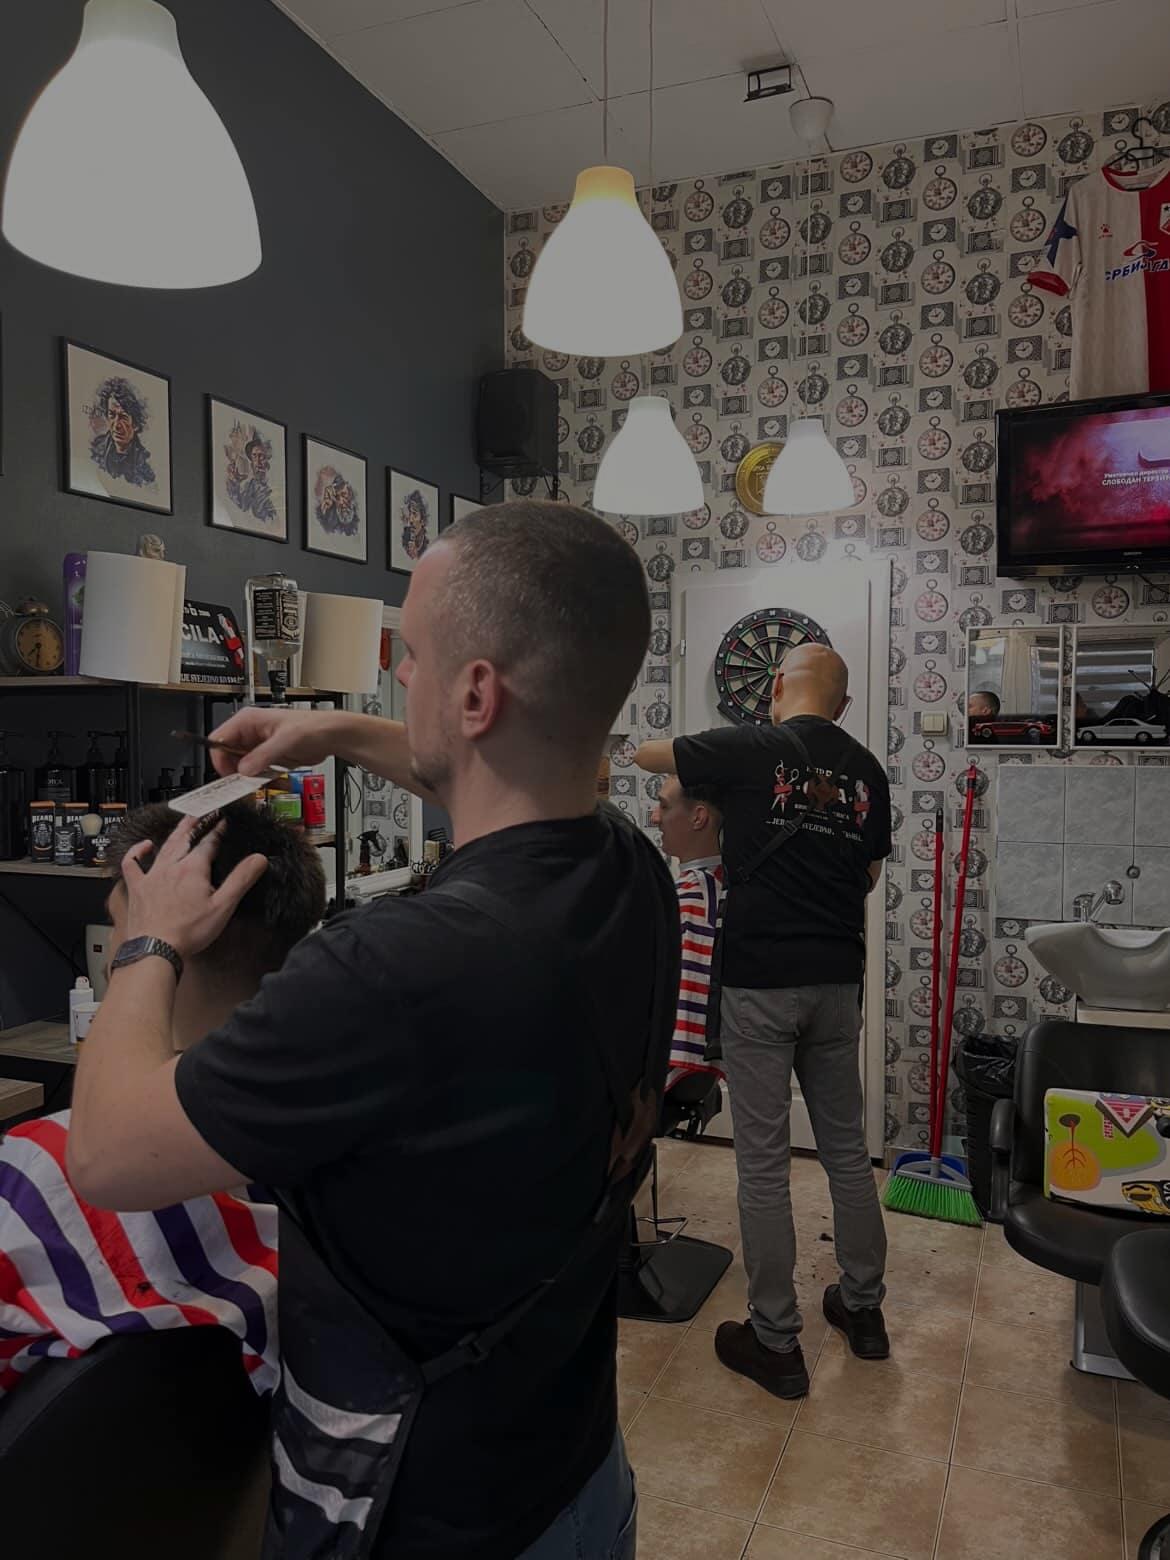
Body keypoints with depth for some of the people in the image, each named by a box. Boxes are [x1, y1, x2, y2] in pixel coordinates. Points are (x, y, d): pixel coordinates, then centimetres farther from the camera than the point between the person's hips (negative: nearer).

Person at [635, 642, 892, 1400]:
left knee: (763, 1162, 4)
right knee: (847, 1147, 18)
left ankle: (776, 1342, 15)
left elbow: (646, 754, 7)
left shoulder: (748, 748, -8)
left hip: (760, 979, -5)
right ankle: (864, 1307, 33)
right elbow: (868, 877, 13)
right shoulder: (867, 770, 4)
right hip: (837, 980, 5)